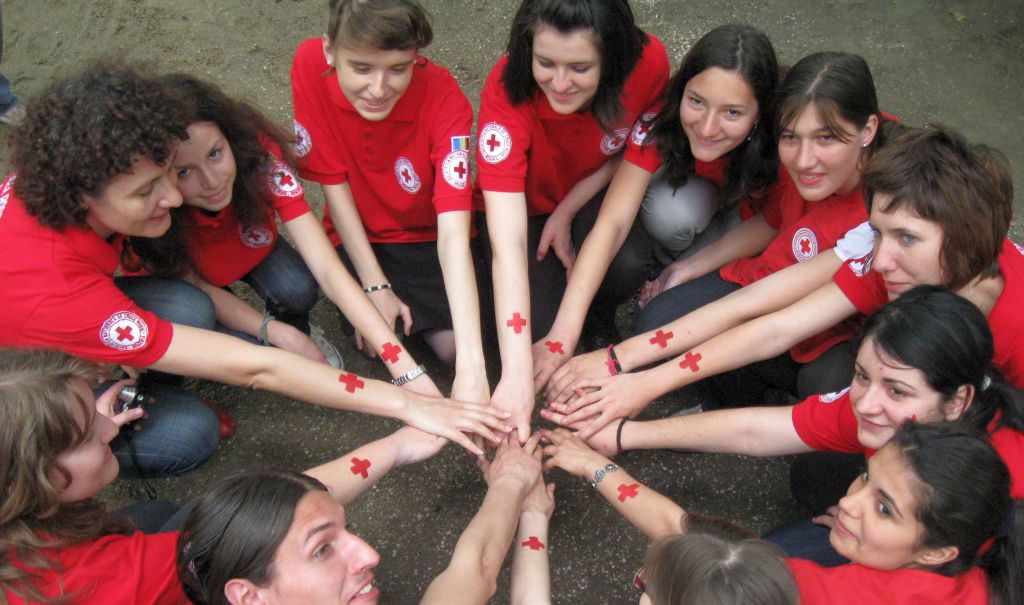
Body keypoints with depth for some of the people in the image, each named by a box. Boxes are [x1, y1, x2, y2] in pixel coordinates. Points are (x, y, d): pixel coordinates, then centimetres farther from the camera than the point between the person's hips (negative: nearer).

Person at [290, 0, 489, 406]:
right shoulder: (310, 65, -23)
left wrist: (472, 366, -44)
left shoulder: (442, 95, -28)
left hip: (429, 235, -1)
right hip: (360, 236, 1)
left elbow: (453, 234, -36)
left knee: (454, 346, -19)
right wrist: (375, 286, -17)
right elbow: (334, 186, -13)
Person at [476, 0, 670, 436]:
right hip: (523, 204, -2)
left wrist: (566, 212, -19)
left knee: (628, 262, -29)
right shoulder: (507, 90, -35)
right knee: (538, 325, -22)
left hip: (596, 194, 2)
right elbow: (508, 245, -42)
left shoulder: (647, 62, -28)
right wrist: (517, 375, -48)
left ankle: (598, 320, 6)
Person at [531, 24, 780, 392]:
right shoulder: (662, 122, -35)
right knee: (669, 214, -35)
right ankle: (670, 262, -3)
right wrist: (563, 335, -48)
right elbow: (612, 221, -39)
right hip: (685, 192, 1)